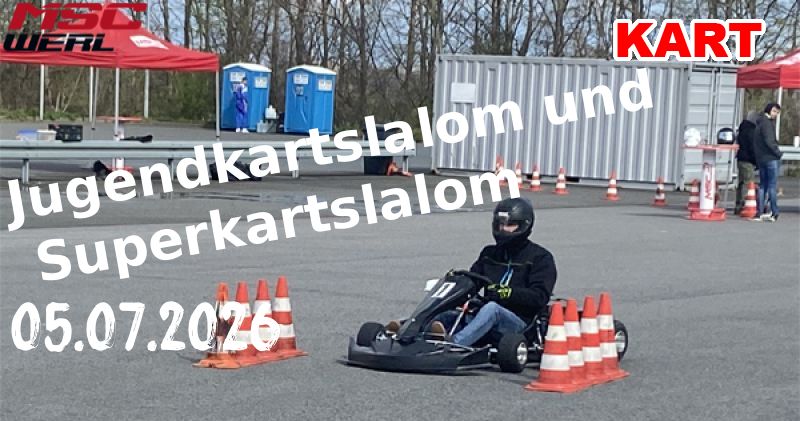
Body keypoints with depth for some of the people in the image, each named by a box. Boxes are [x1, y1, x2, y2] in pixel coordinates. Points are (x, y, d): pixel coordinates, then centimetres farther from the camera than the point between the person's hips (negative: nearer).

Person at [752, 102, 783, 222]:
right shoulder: (767, 123, -12)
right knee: (772, 185, -5)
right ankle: (774, 213, -6)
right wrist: (778, 153, -9)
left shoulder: (760, 123, 17)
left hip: (760, 158, 9)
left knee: (762, 185, 10)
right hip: (770, 158, -9)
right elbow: (769, 141, -19)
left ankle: (759, 213, 8)